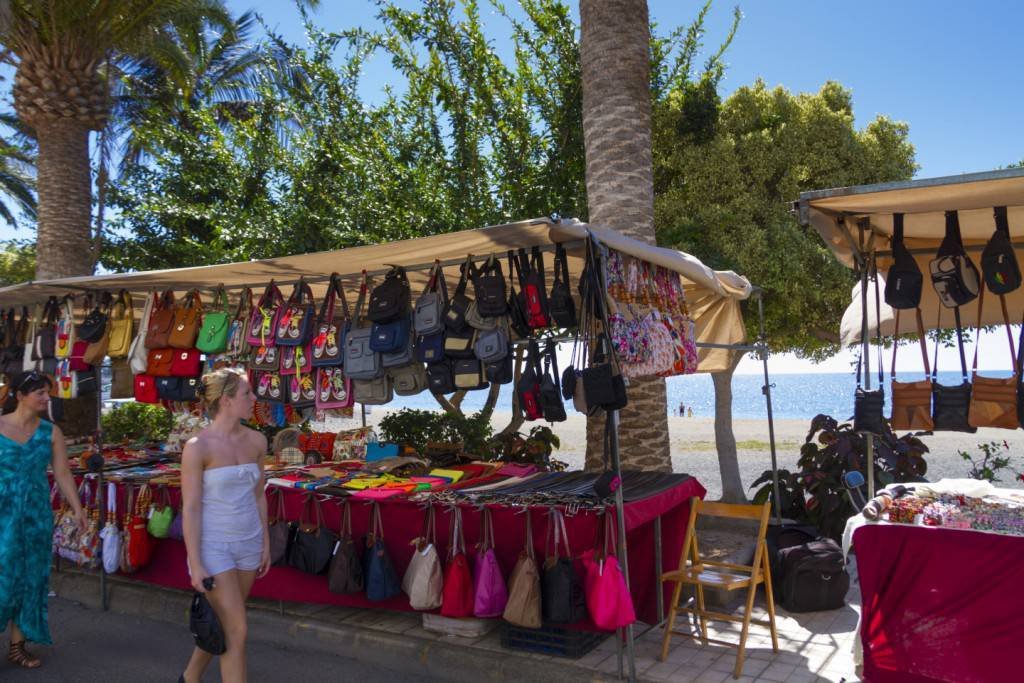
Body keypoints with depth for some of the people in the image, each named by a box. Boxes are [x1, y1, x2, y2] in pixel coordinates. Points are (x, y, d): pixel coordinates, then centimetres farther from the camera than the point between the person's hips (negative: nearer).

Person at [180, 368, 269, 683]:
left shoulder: (256, 440, 1)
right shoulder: (197, 447, -16)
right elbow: (190, 509, -14)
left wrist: (265, 544, 11)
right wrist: (196, 566, -15)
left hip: (248, 544, 6)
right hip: (213, 546, -6)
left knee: (223, 623, 19)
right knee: (236, 631, -5)